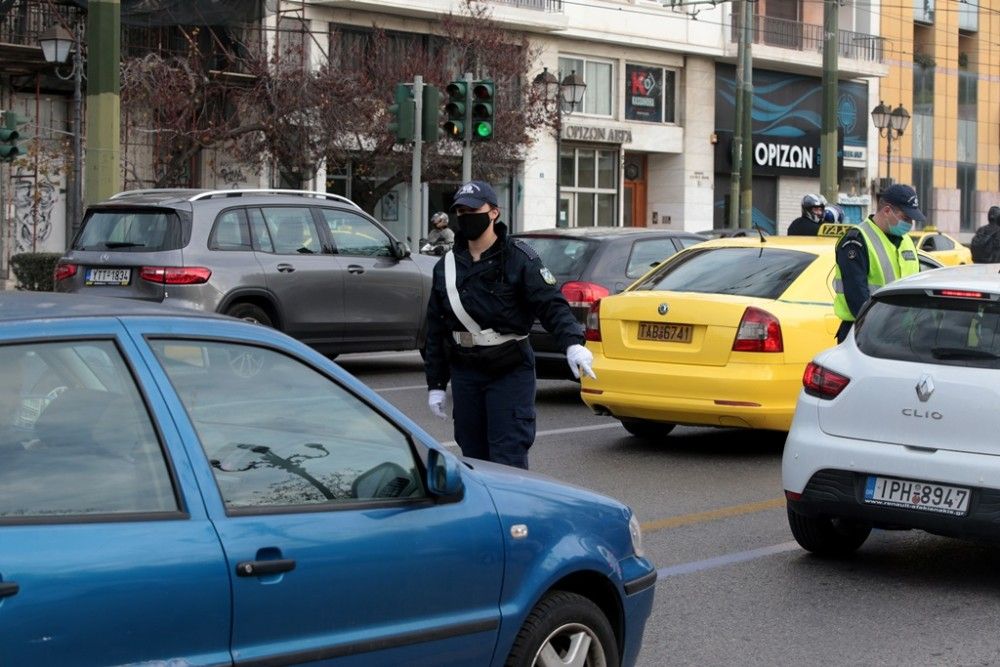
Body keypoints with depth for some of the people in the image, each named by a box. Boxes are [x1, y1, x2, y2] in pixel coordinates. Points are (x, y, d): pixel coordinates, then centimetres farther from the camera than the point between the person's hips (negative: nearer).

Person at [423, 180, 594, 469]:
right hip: (465, 375, 5)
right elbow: (435, 330, 16)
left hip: (511, 373, -5)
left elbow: (552, 304, -11)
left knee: (508, 458, -10)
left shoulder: (519, 258, -4)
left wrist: (572, 343, -29)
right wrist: (435, 384, 14)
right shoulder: (446, 267, 11)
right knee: (473, 458, 9)